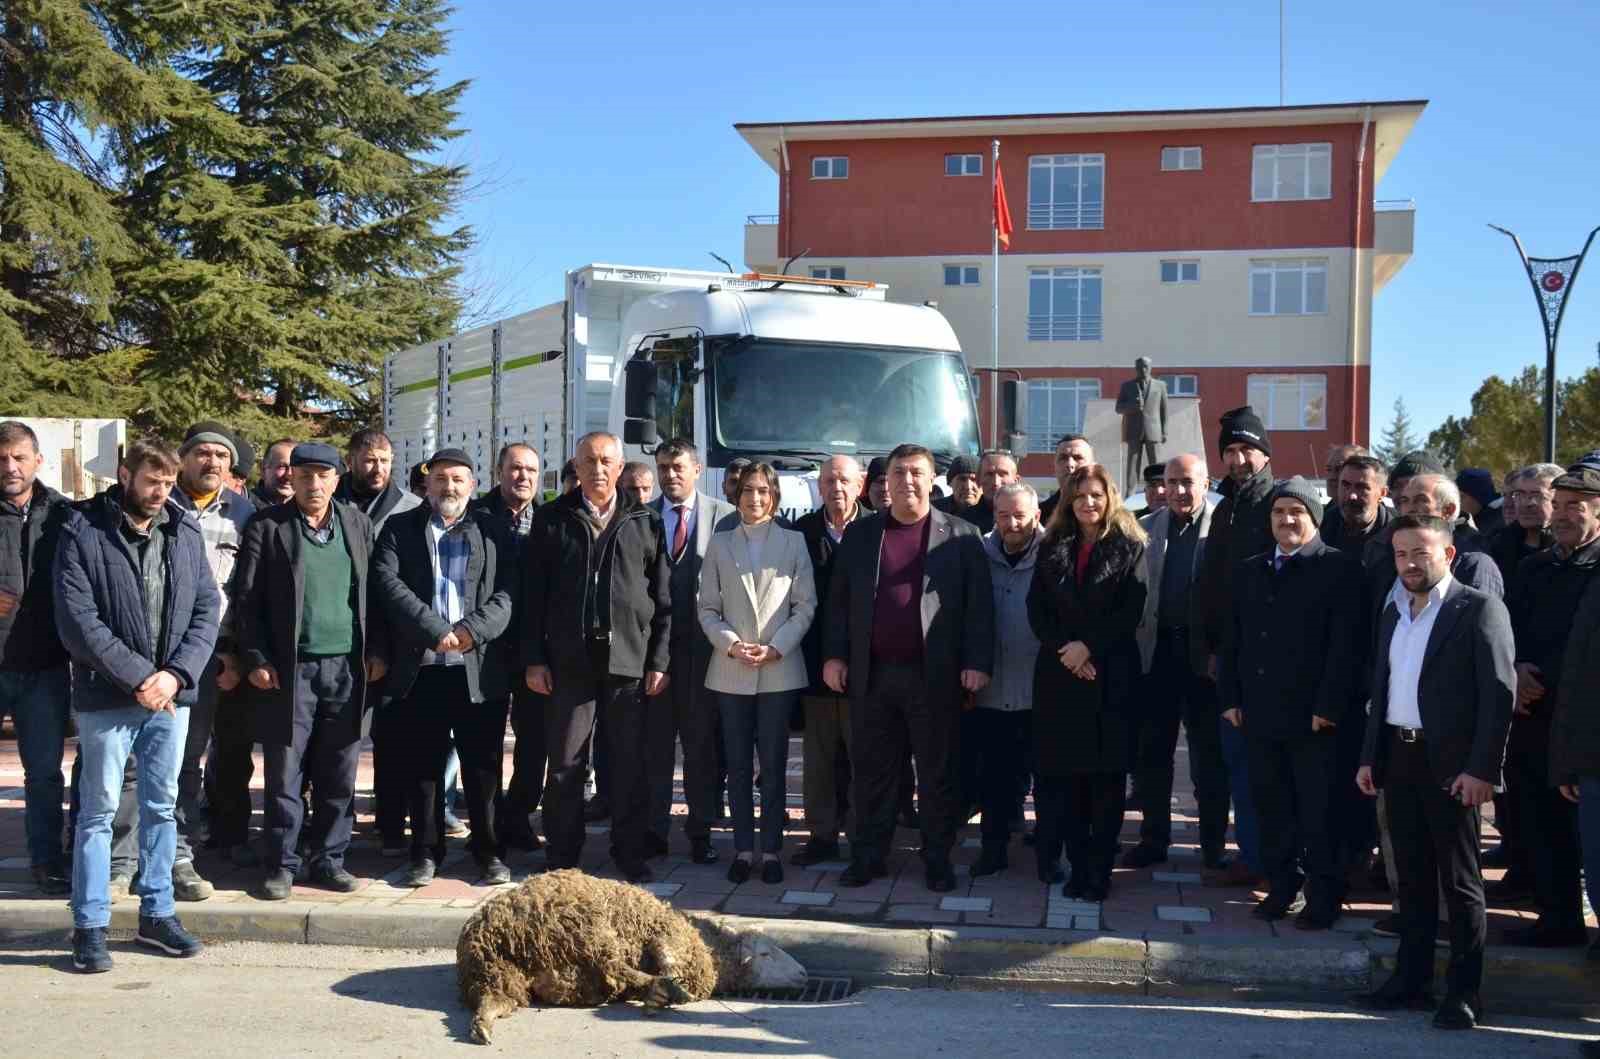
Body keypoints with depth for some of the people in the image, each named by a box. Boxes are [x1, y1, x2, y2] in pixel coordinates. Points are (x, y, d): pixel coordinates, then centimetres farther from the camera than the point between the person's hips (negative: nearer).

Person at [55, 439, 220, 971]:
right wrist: (137, 677, -16)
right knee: (98, 811, 3)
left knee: (161, 807, 13)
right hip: (107, 698, -4)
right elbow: (77, 621, -13)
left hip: (172, 694, 4)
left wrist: (176, 674, -11)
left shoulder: (185, 533, 4)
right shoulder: (83, 533, -7)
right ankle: (90, 926, 13)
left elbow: (207, 609, 3)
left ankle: (157, 914, 24)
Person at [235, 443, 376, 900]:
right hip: (290, 669, -3)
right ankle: (282, 865, 13)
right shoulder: (266, 527, 0)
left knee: (338, 776, 8)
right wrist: (256, 659, -8)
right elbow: (248, 600, -1)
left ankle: (328, 859, 20)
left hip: (347, 668, 3)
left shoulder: (358, 524, 9)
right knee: (284, 773, 2)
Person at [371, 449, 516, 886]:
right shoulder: (399, 529, 9)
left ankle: (489, 852, 15)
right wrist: (436, 630, -15)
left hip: (479, 670, 0)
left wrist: (472, 629, -15)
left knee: (483, 766, 4)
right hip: (418, 670, 1)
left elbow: (507, 593, 1)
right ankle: (426, 853, 19)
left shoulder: (494, 532, 10)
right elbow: (388, 584, -5)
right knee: (421, 767, 7)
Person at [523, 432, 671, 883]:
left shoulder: (646, 522, 7)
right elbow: (533, 594, 5)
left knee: (632, 762, 5)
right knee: (564, 762, 5)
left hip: (631, 659, 0)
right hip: (569, 659, 0)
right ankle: (562, 855, 16)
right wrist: (534, 658, -2)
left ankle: (631, 853, 17)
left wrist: (660, 660, -1)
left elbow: (663, 598, 5)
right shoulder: (552, 519, 7)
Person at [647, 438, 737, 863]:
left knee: (703, 741, 6)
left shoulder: (724, 517, 2)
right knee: (654, 741, 6)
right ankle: (654, 828, 16)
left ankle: (700, 830, 16)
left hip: (703, 644, -1)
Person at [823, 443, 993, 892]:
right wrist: (834, 655, 1)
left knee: (937, 773, 6)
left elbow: (979, 604, -2)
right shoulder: (859, 535, 10)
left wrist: (978, 663, -9)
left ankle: (938, 859, 18)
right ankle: (868, 856, 20)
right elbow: (839, 601, 10)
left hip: (935, 676, -2)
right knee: (872, 771, 9)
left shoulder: (961, 536, 2)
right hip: (872, 675, 2)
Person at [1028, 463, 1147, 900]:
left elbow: (1131, 611, -6)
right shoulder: (1053, 547, 12)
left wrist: (1088, 646, -13)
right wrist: (1065, 651, -9)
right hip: (1059, 674, 3)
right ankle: (1078, 864, 10)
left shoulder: (1129, 548, 3)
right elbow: (1036, 610, 5)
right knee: (1064, 774, 1)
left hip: (1111, 675, -3)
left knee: (1106, 776, 0)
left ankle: (1098, 871, 6)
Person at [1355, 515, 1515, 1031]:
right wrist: (1370, 756, 11)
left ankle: (1464, 991, 11)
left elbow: (1499, 693, -12)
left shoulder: (1479, 609, -7)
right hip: (1399, 759, 6)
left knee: (1460, 881, 2)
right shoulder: (1393, 610, 14)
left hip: (1450, 764, -6)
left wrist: (1483, 768, -17)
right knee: (1412, 876, 13)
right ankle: (1412, 979, 22)